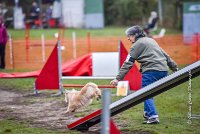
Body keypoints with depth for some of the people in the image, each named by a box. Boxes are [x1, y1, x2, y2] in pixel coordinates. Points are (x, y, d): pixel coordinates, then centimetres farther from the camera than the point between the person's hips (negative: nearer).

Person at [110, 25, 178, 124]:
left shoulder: (137, 45, 1)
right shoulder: (151, 40, 23)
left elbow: (128, 64, -3)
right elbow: (165, 55, 26)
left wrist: (118, 78, -3)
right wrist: (175, 68, 31)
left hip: (151, 71, -8)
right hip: (163, 71, 8)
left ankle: (153, 117, -16)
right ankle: (147, 113, 23)